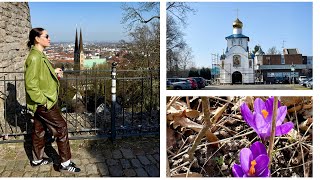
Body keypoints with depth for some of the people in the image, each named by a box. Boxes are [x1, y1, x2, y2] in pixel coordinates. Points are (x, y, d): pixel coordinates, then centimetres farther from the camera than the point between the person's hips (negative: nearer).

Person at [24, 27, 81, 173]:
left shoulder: (39, 55, 11)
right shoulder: (34, 57, -21)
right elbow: (31, 83, -25)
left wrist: (54, 72, 8)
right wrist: (43, 100, -21)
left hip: (41, 102, 10)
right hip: (44, 103, -10)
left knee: (39, 130, 19)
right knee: (61, 128, -2)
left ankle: (37, 159, 34)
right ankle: (65, 163, 7)